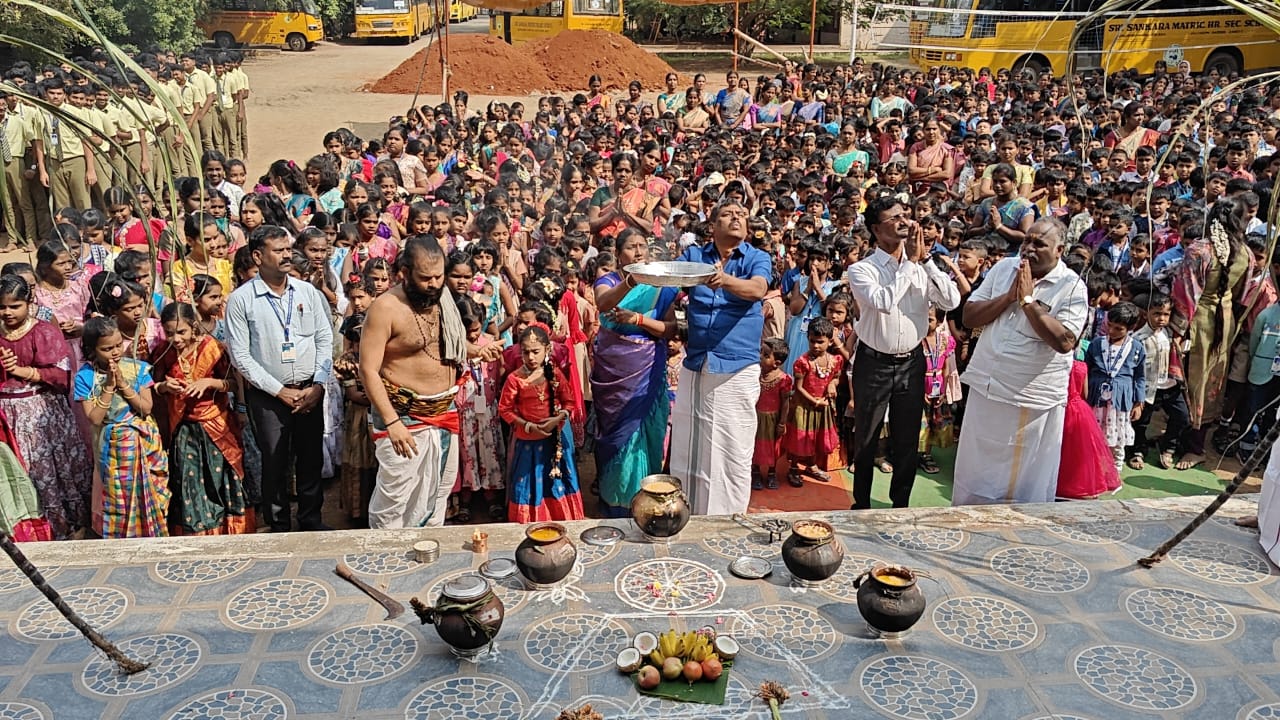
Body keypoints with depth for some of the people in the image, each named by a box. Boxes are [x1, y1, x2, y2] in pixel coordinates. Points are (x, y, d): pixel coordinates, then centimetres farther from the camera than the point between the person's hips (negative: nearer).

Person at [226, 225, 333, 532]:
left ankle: (312, 519, 28)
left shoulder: (308, 291, 3)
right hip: (268, 395, -3)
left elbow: (325, 339, 5)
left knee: (311, 459, 11)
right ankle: (279, 526, 23)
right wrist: (279, 391, -11)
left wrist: (317, 386, -5)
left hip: (310, 391, 3)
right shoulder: (241, 300, -6)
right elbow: (240, 356, -8)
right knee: (275, 463, 6)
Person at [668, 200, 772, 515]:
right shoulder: (694, 255, 10)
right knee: (688, 449, 10)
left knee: (734, 454, 1)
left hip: (738, 369, -2)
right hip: (695, 366, 3)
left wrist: (725, 280, -40)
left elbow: (758, 289, -20)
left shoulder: (758, 258, 1)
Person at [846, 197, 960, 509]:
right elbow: (884, 302, -29)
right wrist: (910, 262, -20)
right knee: (866, 439, 10)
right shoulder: (861, 269, -11)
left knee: (907, 440, 12)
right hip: (874, 364, -3)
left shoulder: (922, 266, 2)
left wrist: (925, 258, -14)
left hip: (912, 363, 4)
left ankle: (901, 504, 29)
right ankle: (862, 505, 25)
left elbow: (952, 301, -10)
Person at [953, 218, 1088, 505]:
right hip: (986, 387, 4)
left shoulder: (1072, 287, -9)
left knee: (1027, 480, 8)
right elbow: (969, 317, 0)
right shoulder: (1004, 268, 4)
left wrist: (1028, 299, -20)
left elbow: (1065, 341, -22)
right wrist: (1009, 295, -13)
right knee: (975, 471, 16)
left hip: (1033, 400, -4)